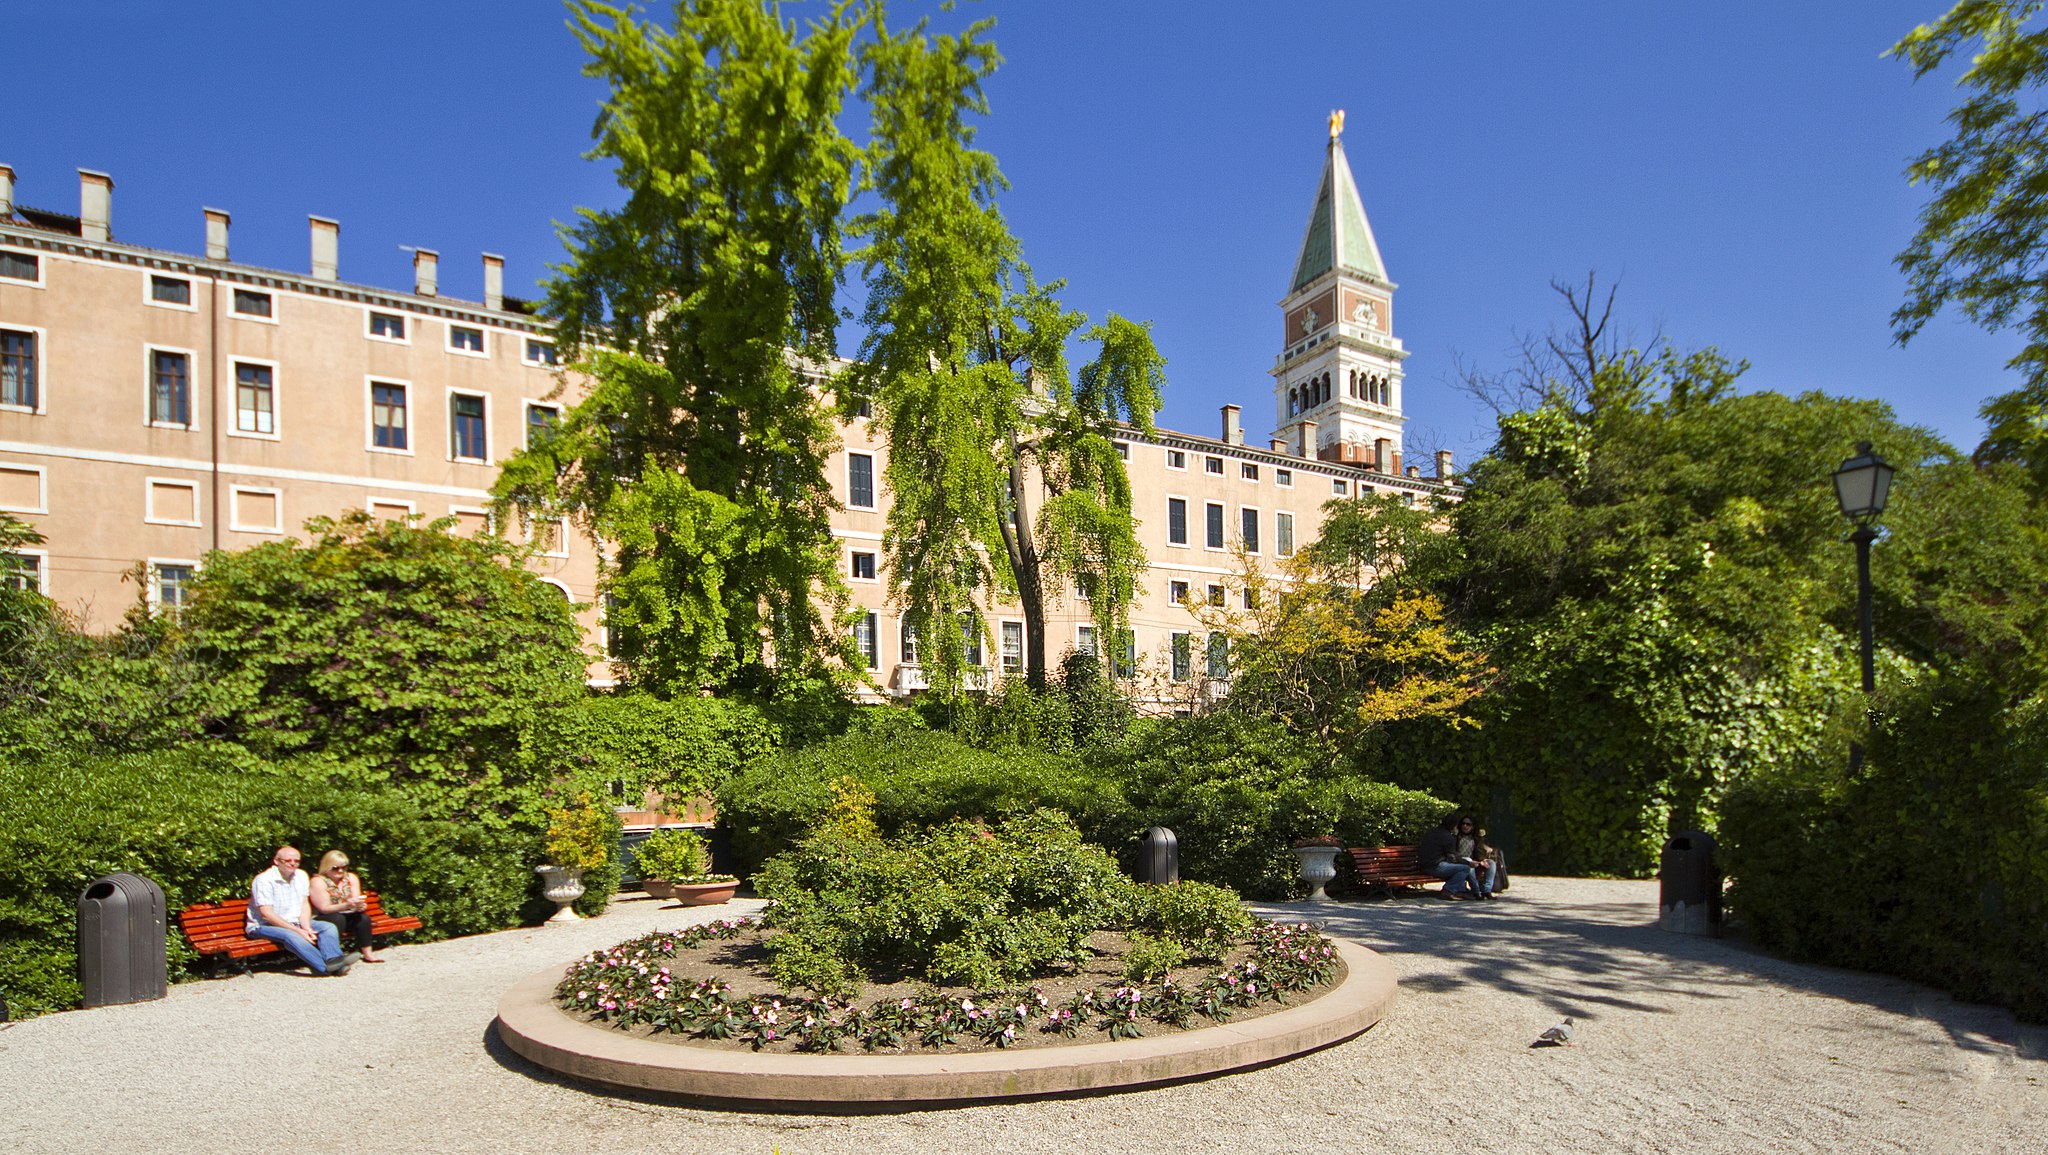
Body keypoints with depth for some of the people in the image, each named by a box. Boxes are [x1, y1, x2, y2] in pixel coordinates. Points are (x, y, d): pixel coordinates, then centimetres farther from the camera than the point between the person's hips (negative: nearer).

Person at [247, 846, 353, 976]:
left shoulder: (301, 876, 7)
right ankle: (327, 967, -45)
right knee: (290, 936, -36)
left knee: (328, 927, -14)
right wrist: (298, 931, -24)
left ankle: (333, 959, -39)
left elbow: (305, 905, 6)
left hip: (295, 923, 7)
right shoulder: (264, 880, -14)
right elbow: (266, 914, -20)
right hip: (264, 926, -7)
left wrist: (307, 928, -13)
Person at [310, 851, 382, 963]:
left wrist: (359, 905, -29)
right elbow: (324, 909, -18)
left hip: (346, 917, 5)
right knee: (338, 918, -35)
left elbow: (356, 900, -3)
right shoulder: (318, 881, -14)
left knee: (363, 917, -24)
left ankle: (368, 953, -19)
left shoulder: (351, 878, 2)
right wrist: (346, 905, -34)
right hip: (322, 919, -5)